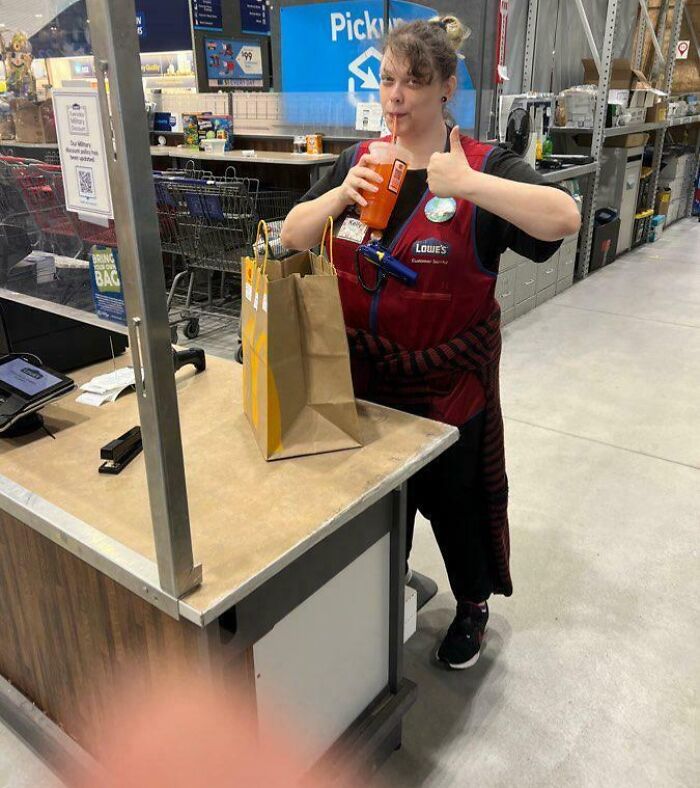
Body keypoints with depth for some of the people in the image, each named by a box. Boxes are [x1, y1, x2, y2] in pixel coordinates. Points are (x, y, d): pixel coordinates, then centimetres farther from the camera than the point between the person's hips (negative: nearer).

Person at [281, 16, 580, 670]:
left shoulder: (482, 167, -11)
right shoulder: (358, 161, 4)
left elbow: (564, 218, -26)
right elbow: (292, 238, 2)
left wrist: (467, 183, -35)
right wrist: (338, 197, -17)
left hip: (448, 385, -4)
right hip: (362, 376, 5)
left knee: (456, 499, 13)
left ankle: (473, 604, 42)